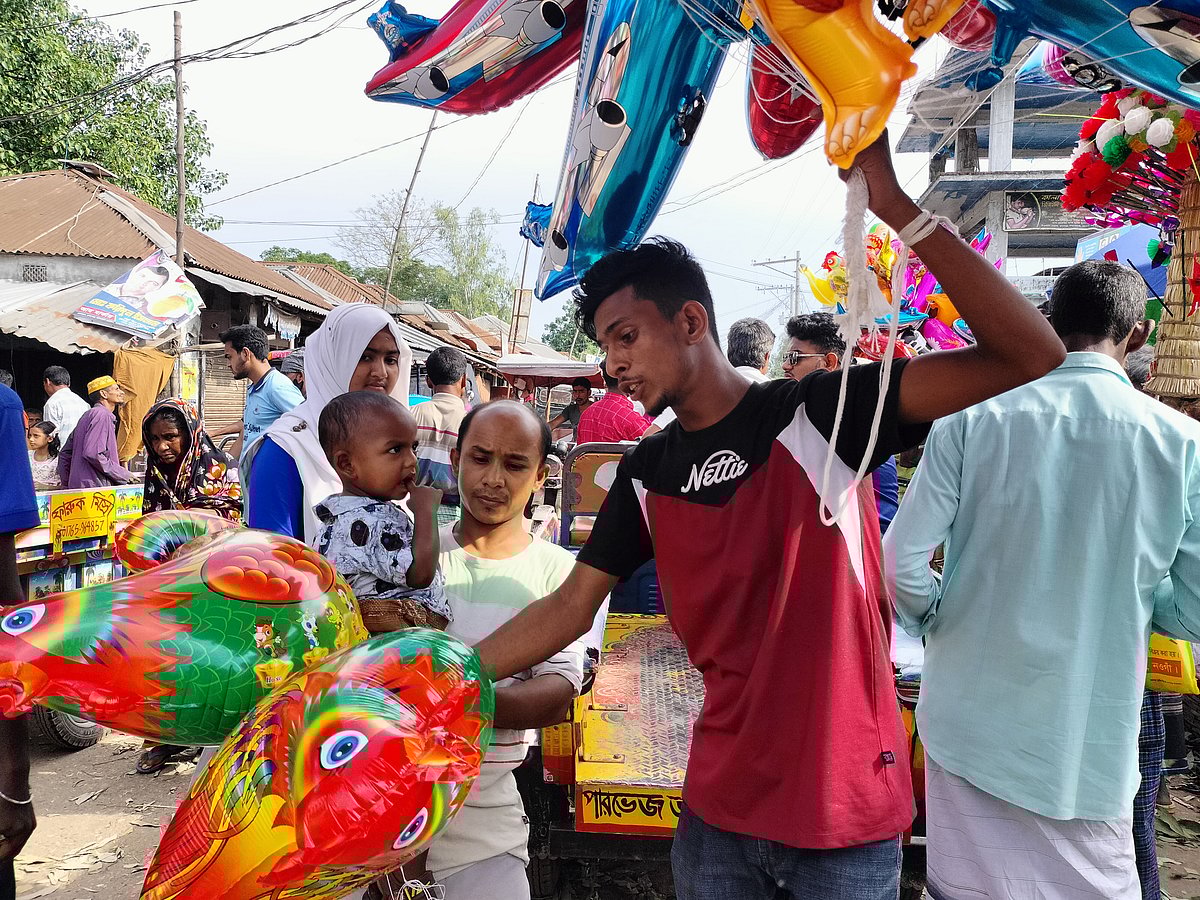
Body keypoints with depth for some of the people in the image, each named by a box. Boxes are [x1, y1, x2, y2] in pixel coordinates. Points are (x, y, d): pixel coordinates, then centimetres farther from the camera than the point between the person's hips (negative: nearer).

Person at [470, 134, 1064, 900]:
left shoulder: (819, 415, -13)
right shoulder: (647, 472, 3)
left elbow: (1030, 355, -22)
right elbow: (571, 607, 5)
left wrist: (896, 206, -30)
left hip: (845, 807, -4)